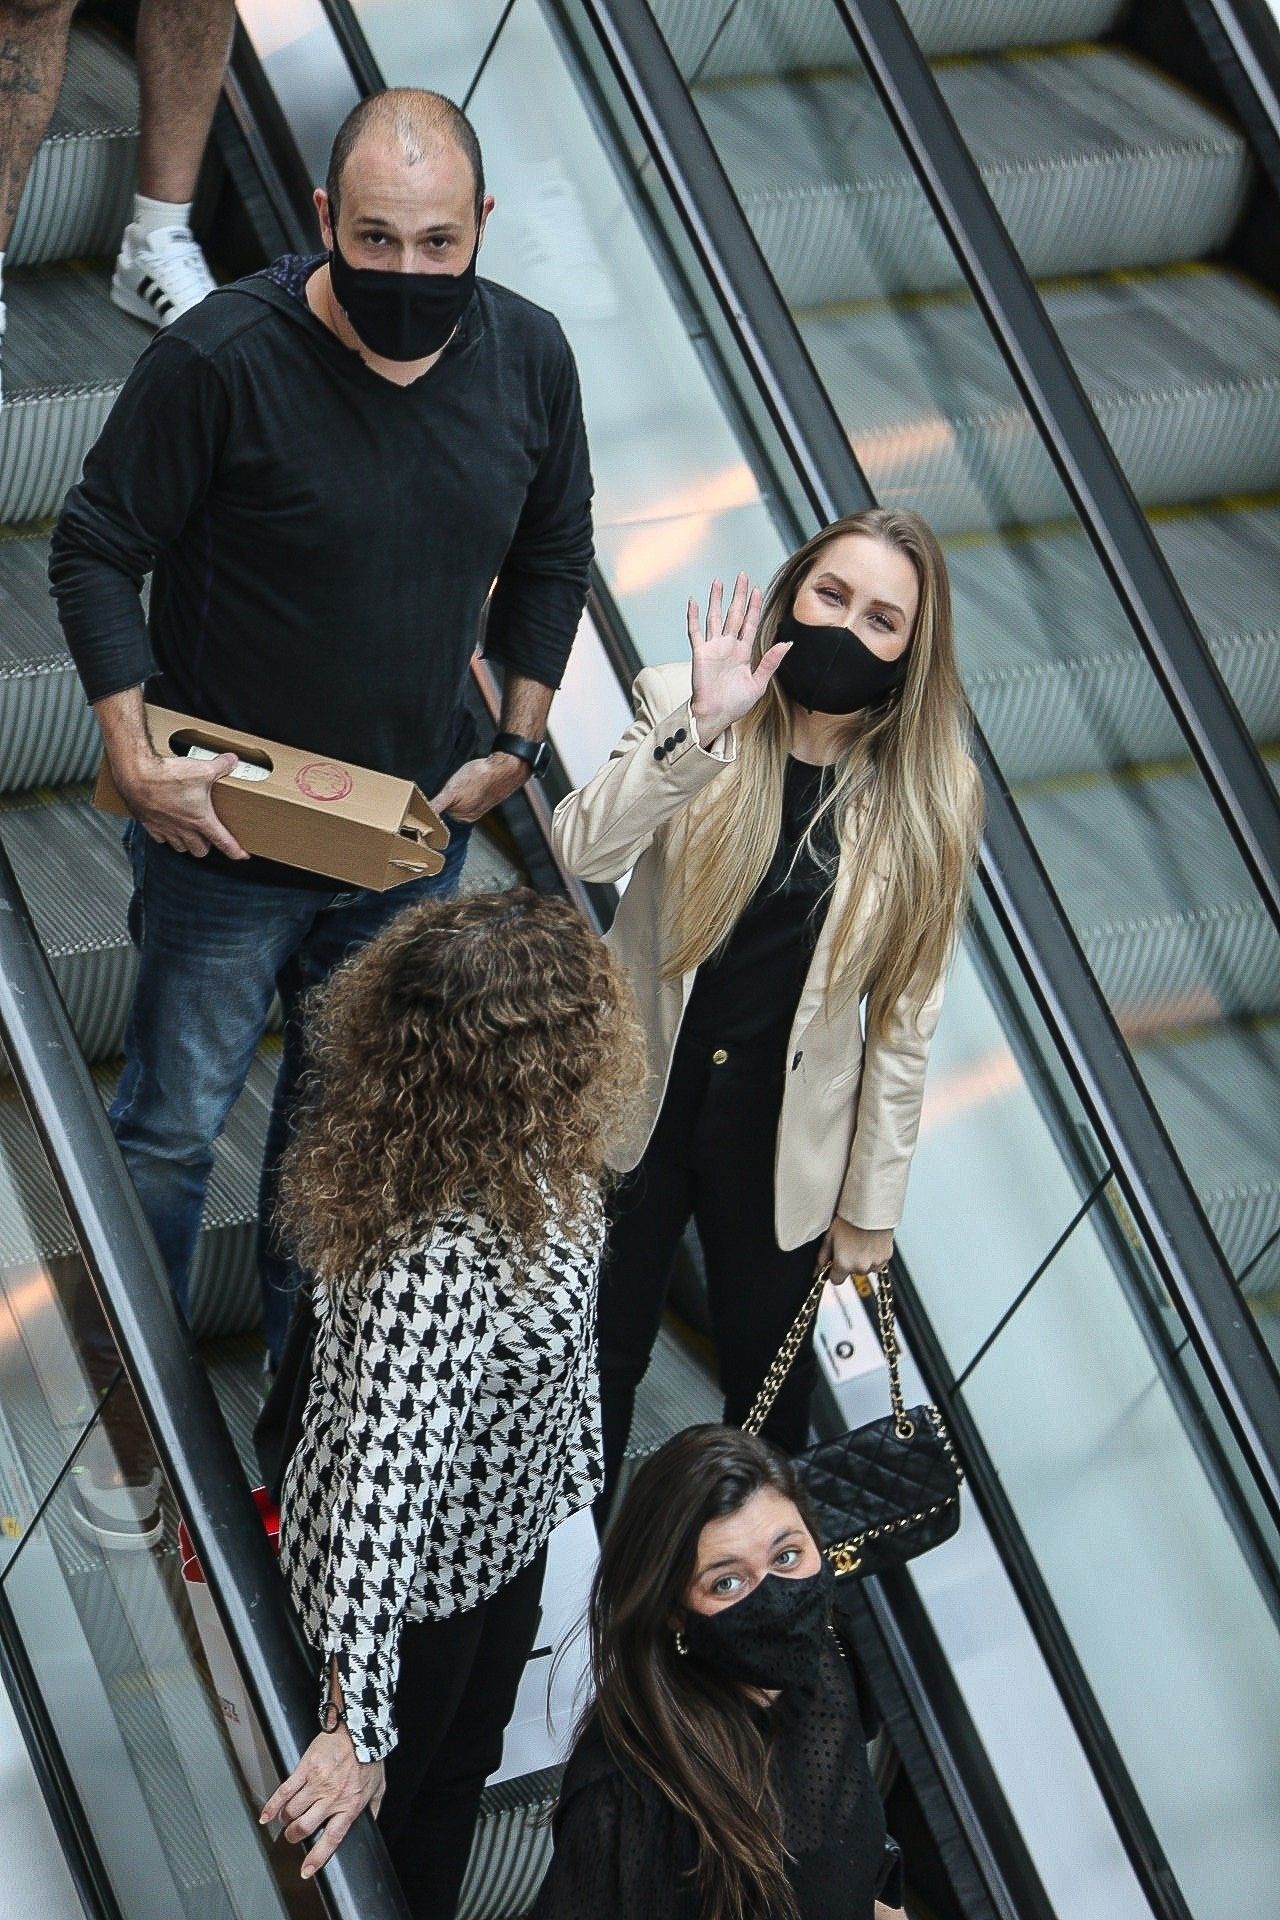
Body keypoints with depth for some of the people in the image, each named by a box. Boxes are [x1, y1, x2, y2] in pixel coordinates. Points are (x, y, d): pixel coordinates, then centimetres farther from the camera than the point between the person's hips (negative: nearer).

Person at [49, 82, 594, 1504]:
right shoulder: (222, 360, -23)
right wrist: (136, 759, -18)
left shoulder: (527, 358, -8)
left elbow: (551, 559, 9)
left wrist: (516, 744, 5)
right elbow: (96, 550, -13)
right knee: (171, 1126, 8)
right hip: (226, 827, -4)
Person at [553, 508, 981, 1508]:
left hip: (787, 1137, 0)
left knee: (769, 1386, 16)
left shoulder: (928, 798, -10)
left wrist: (873, 1202, -1)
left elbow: (905, 1018, -5)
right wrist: (701, 729, -38)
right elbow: (584, 850, -27)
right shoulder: (685, 706, -10)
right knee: (598, 1361, 13)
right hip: (639, 1099, 0)